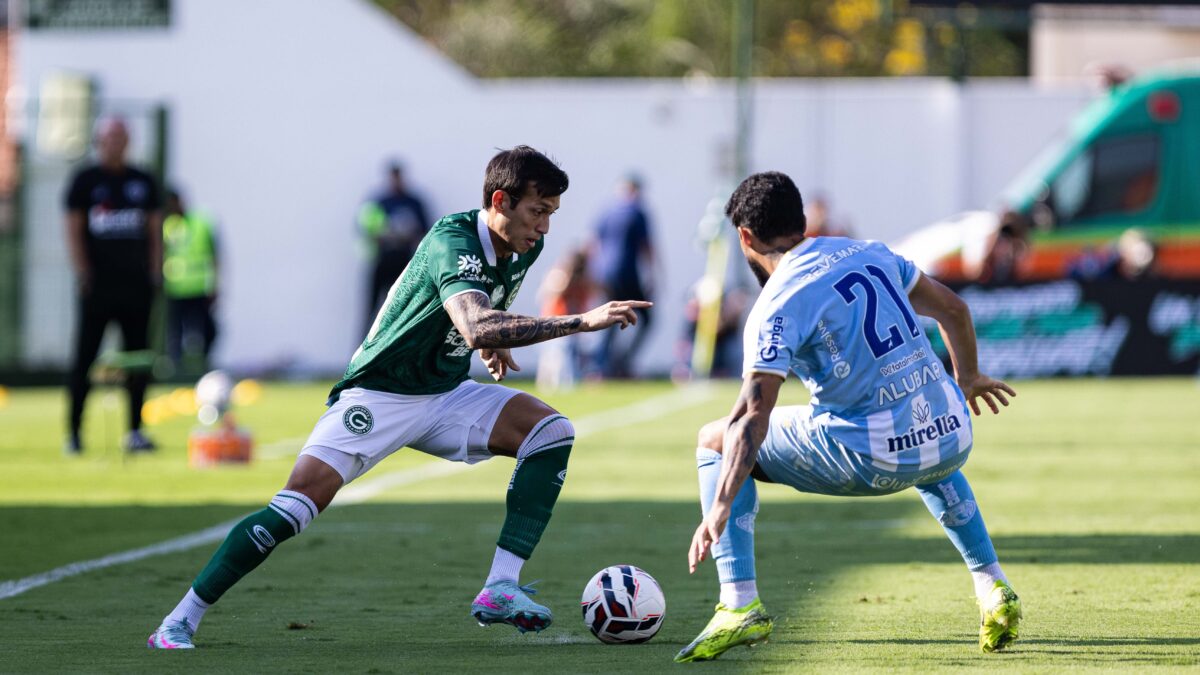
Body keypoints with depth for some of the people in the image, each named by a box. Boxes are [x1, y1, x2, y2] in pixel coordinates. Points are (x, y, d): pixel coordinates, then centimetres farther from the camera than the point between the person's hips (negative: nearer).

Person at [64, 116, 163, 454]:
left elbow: (154, 231, 14)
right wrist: (83, 274, -10)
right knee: (85, 358, -3)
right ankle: (73, 431, 2)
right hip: (98, 284, -3)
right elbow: (74, 231, 0)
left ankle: (135, 430, 9)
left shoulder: (143, 182, 12)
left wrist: (155, 272, 3)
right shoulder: (85, 180, 3)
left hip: (136, 284, 3)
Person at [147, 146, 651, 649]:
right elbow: (475, 325, -46)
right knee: (294, 509, -20)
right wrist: (580, 322, -48)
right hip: (378, 396, -7)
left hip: (445, 395, 8)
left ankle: (500, 590, -17)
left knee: (551, 432, -13)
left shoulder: (524, 248, 0)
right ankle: (179, 622, -7)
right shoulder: (451, 241, -26)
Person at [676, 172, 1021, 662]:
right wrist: (967, 378, 40)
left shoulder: (777, 307, -8)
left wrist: (718, 509, -21)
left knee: (716, 441, 9)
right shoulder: (868, 253, 11)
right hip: (952, 439, 6)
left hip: (874, 460, -6)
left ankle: (740, 606, -1)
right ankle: (991, 586, 33)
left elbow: (753, 417, -18)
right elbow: (953, 310, 22)